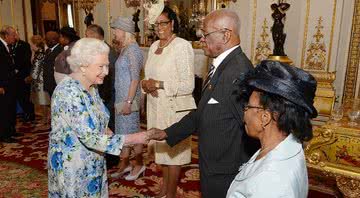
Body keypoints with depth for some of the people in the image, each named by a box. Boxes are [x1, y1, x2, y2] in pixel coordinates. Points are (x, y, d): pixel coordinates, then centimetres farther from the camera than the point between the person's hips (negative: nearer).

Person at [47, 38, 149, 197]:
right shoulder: (69, 93, -27)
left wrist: (107, 132, -4)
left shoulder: (91, 86, 0)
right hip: (71, 166, -8)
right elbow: (91, 139, -30)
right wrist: (134, 139, -27)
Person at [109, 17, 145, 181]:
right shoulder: (125, 49, 12)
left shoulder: (132, 49, -14)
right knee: (123, 131, 14)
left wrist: (129, 101, -20)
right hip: (121, 97, 9)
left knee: (132, 132, 3)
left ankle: (139, 164, 20)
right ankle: (124, 164, 27)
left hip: (129, 98, -9)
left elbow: (135, 78, -19)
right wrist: (124, 100, 11)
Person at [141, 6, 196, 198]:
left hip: (175, 108, -7)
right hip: (156, 106, 7)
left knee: (174, 150, 7)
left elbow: (188, 85, -18)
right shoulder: (154, 46, 8)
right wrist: (145, 83, -5)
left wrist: (158, 84, -19)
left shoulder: (182, 46, -14)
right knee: (161, 147, 18)